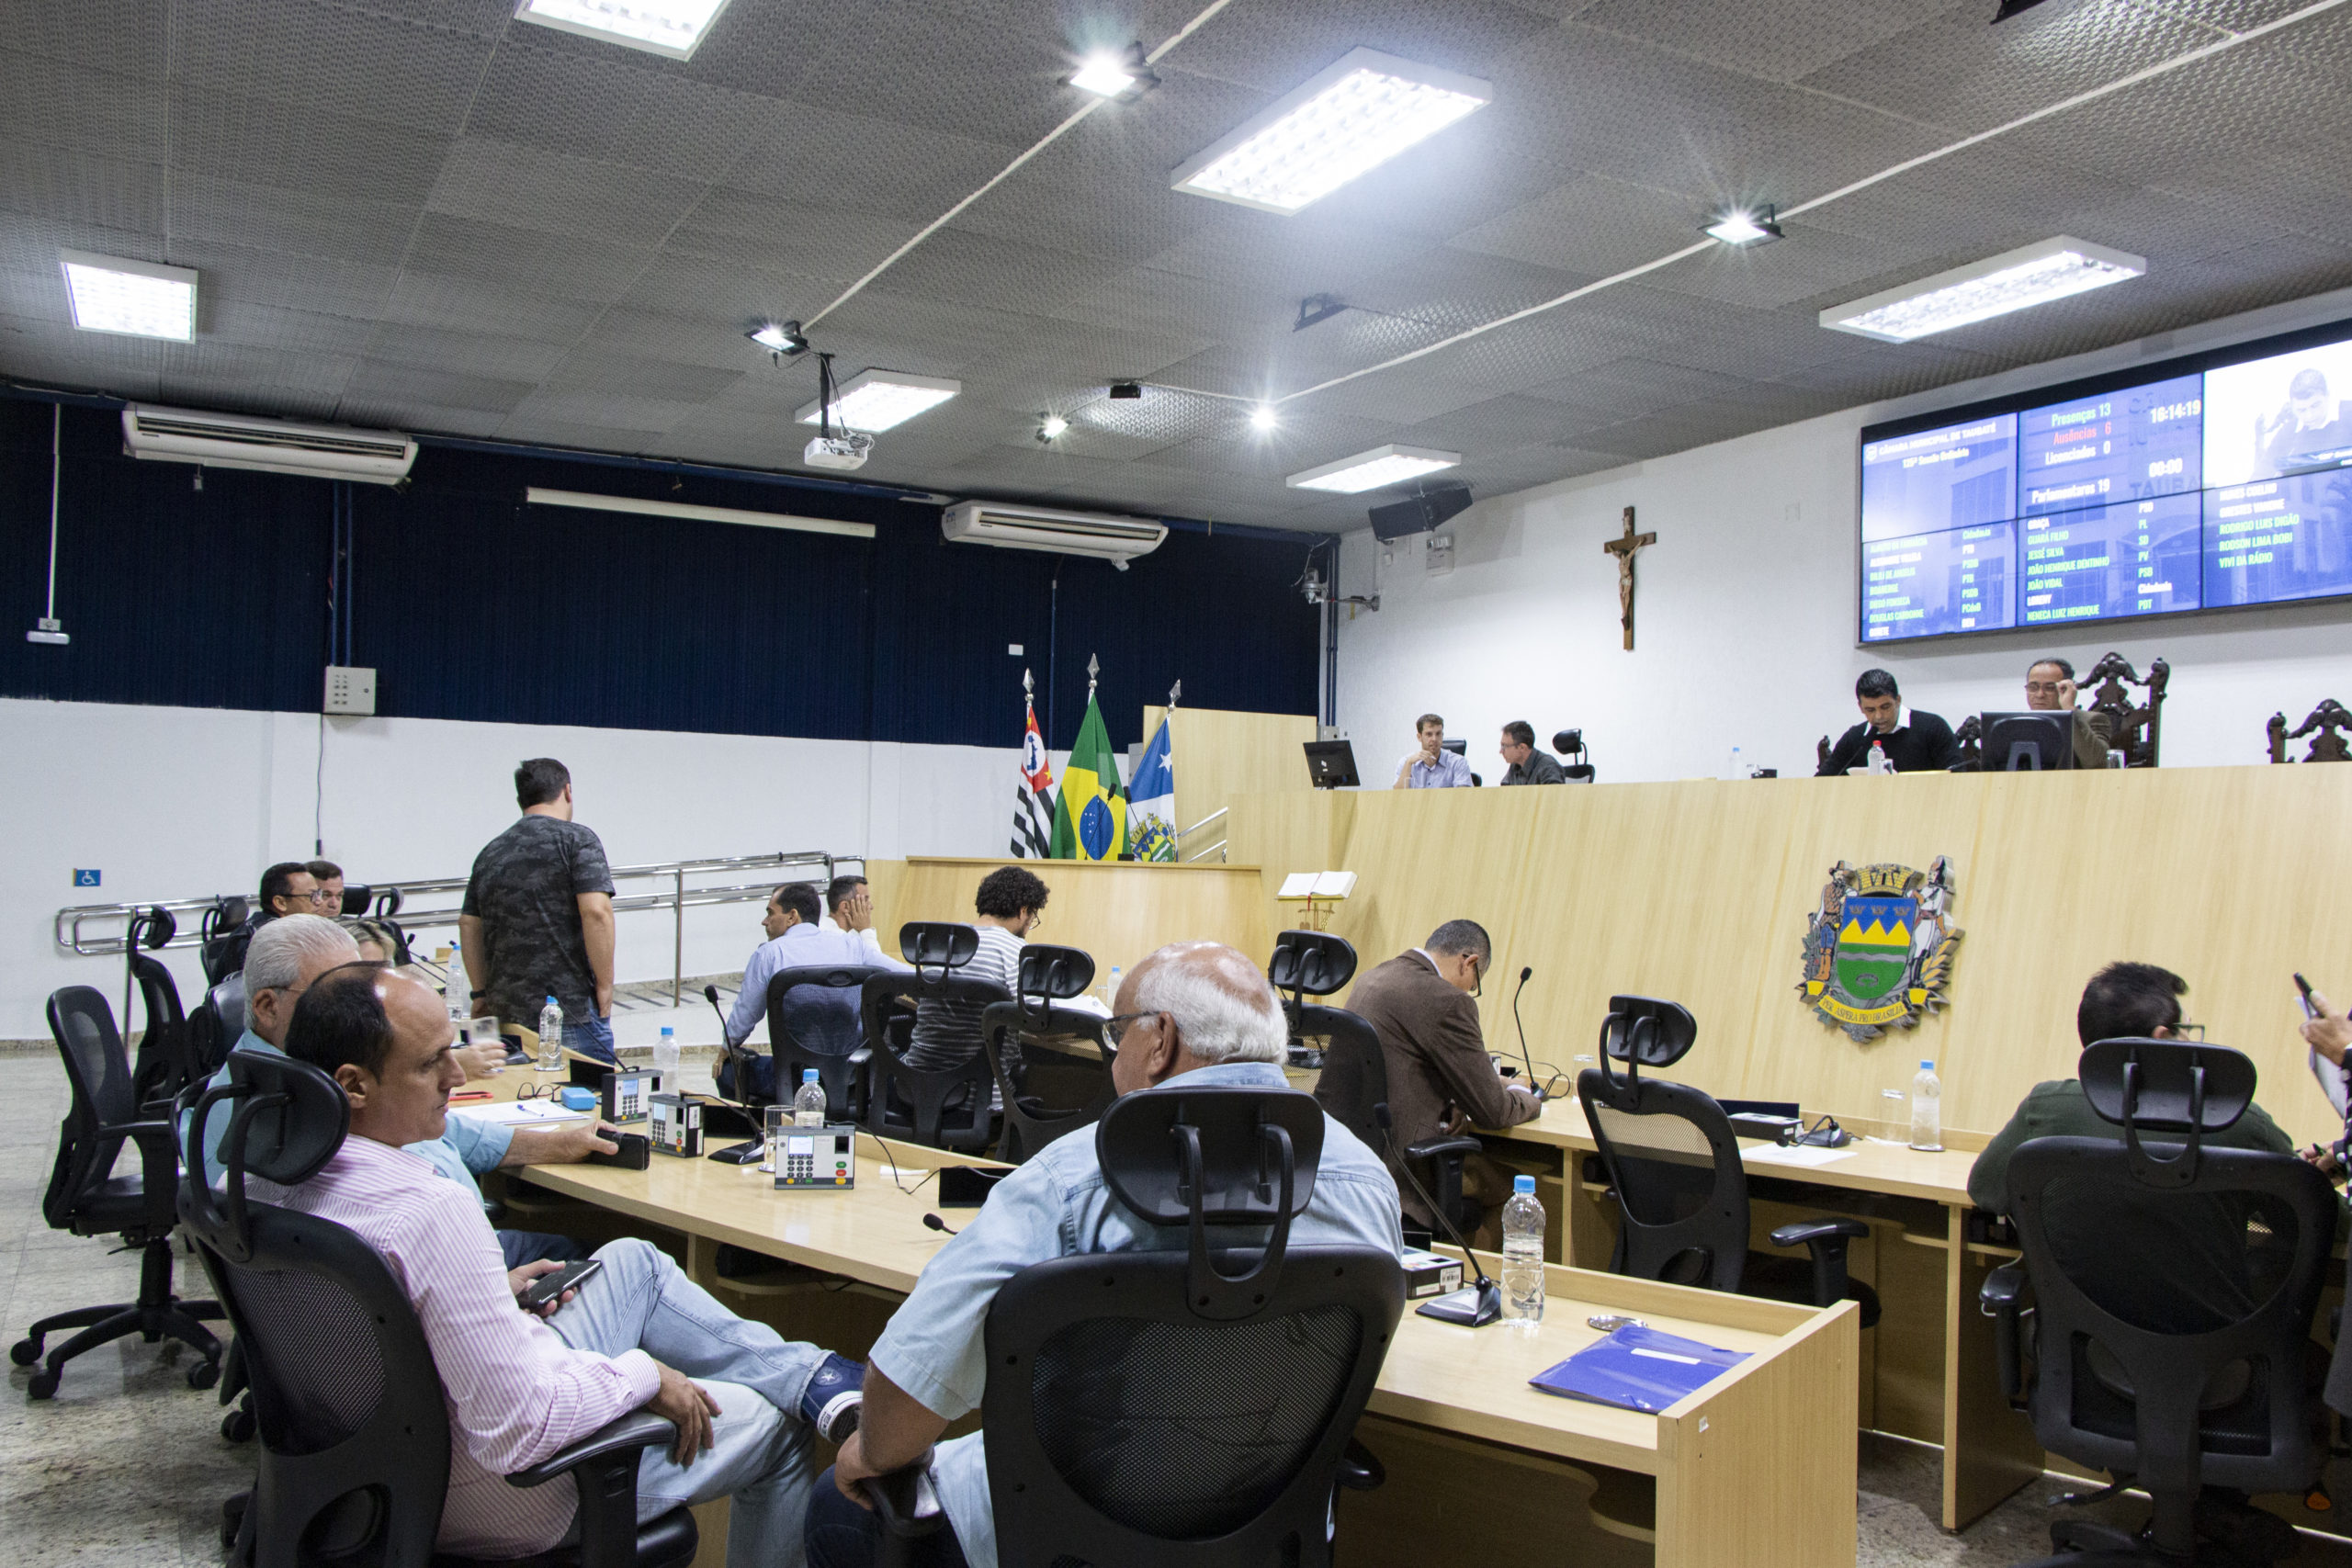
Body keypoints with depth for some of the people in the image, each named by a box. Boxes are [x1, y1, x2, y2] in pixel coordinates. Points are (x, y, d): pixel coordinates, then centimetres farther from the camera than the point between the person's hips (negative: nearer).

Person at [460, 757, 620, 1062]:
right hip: (572, 1011, -6)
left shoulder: (490, 852, 14)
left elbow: (468, 925, 14)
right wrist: (605, 988, -10)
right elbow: (596, 912, -16)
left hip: (506, 1011, 6)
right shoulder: (577, 839, -5)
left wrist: (482, 993, 18)